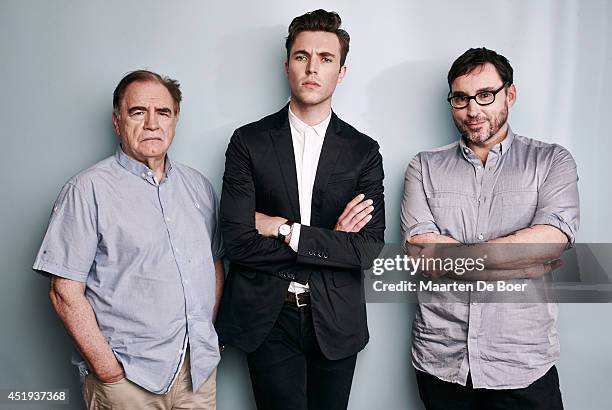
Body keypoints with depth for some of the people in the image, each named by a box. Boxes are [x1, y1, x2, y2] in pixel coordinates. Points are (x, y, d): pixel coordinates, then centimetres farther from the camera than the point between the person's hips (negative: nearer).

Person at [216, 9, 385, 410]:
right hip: (266, 319, -1)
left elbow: (369, 248, -8)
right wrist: (329, 241, -11)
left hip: (335, 321, 2)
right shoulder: (248, 141, -2)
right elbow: (238, 241, -11)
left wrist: (284, 230, -13)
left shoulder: (364, 151, 1)